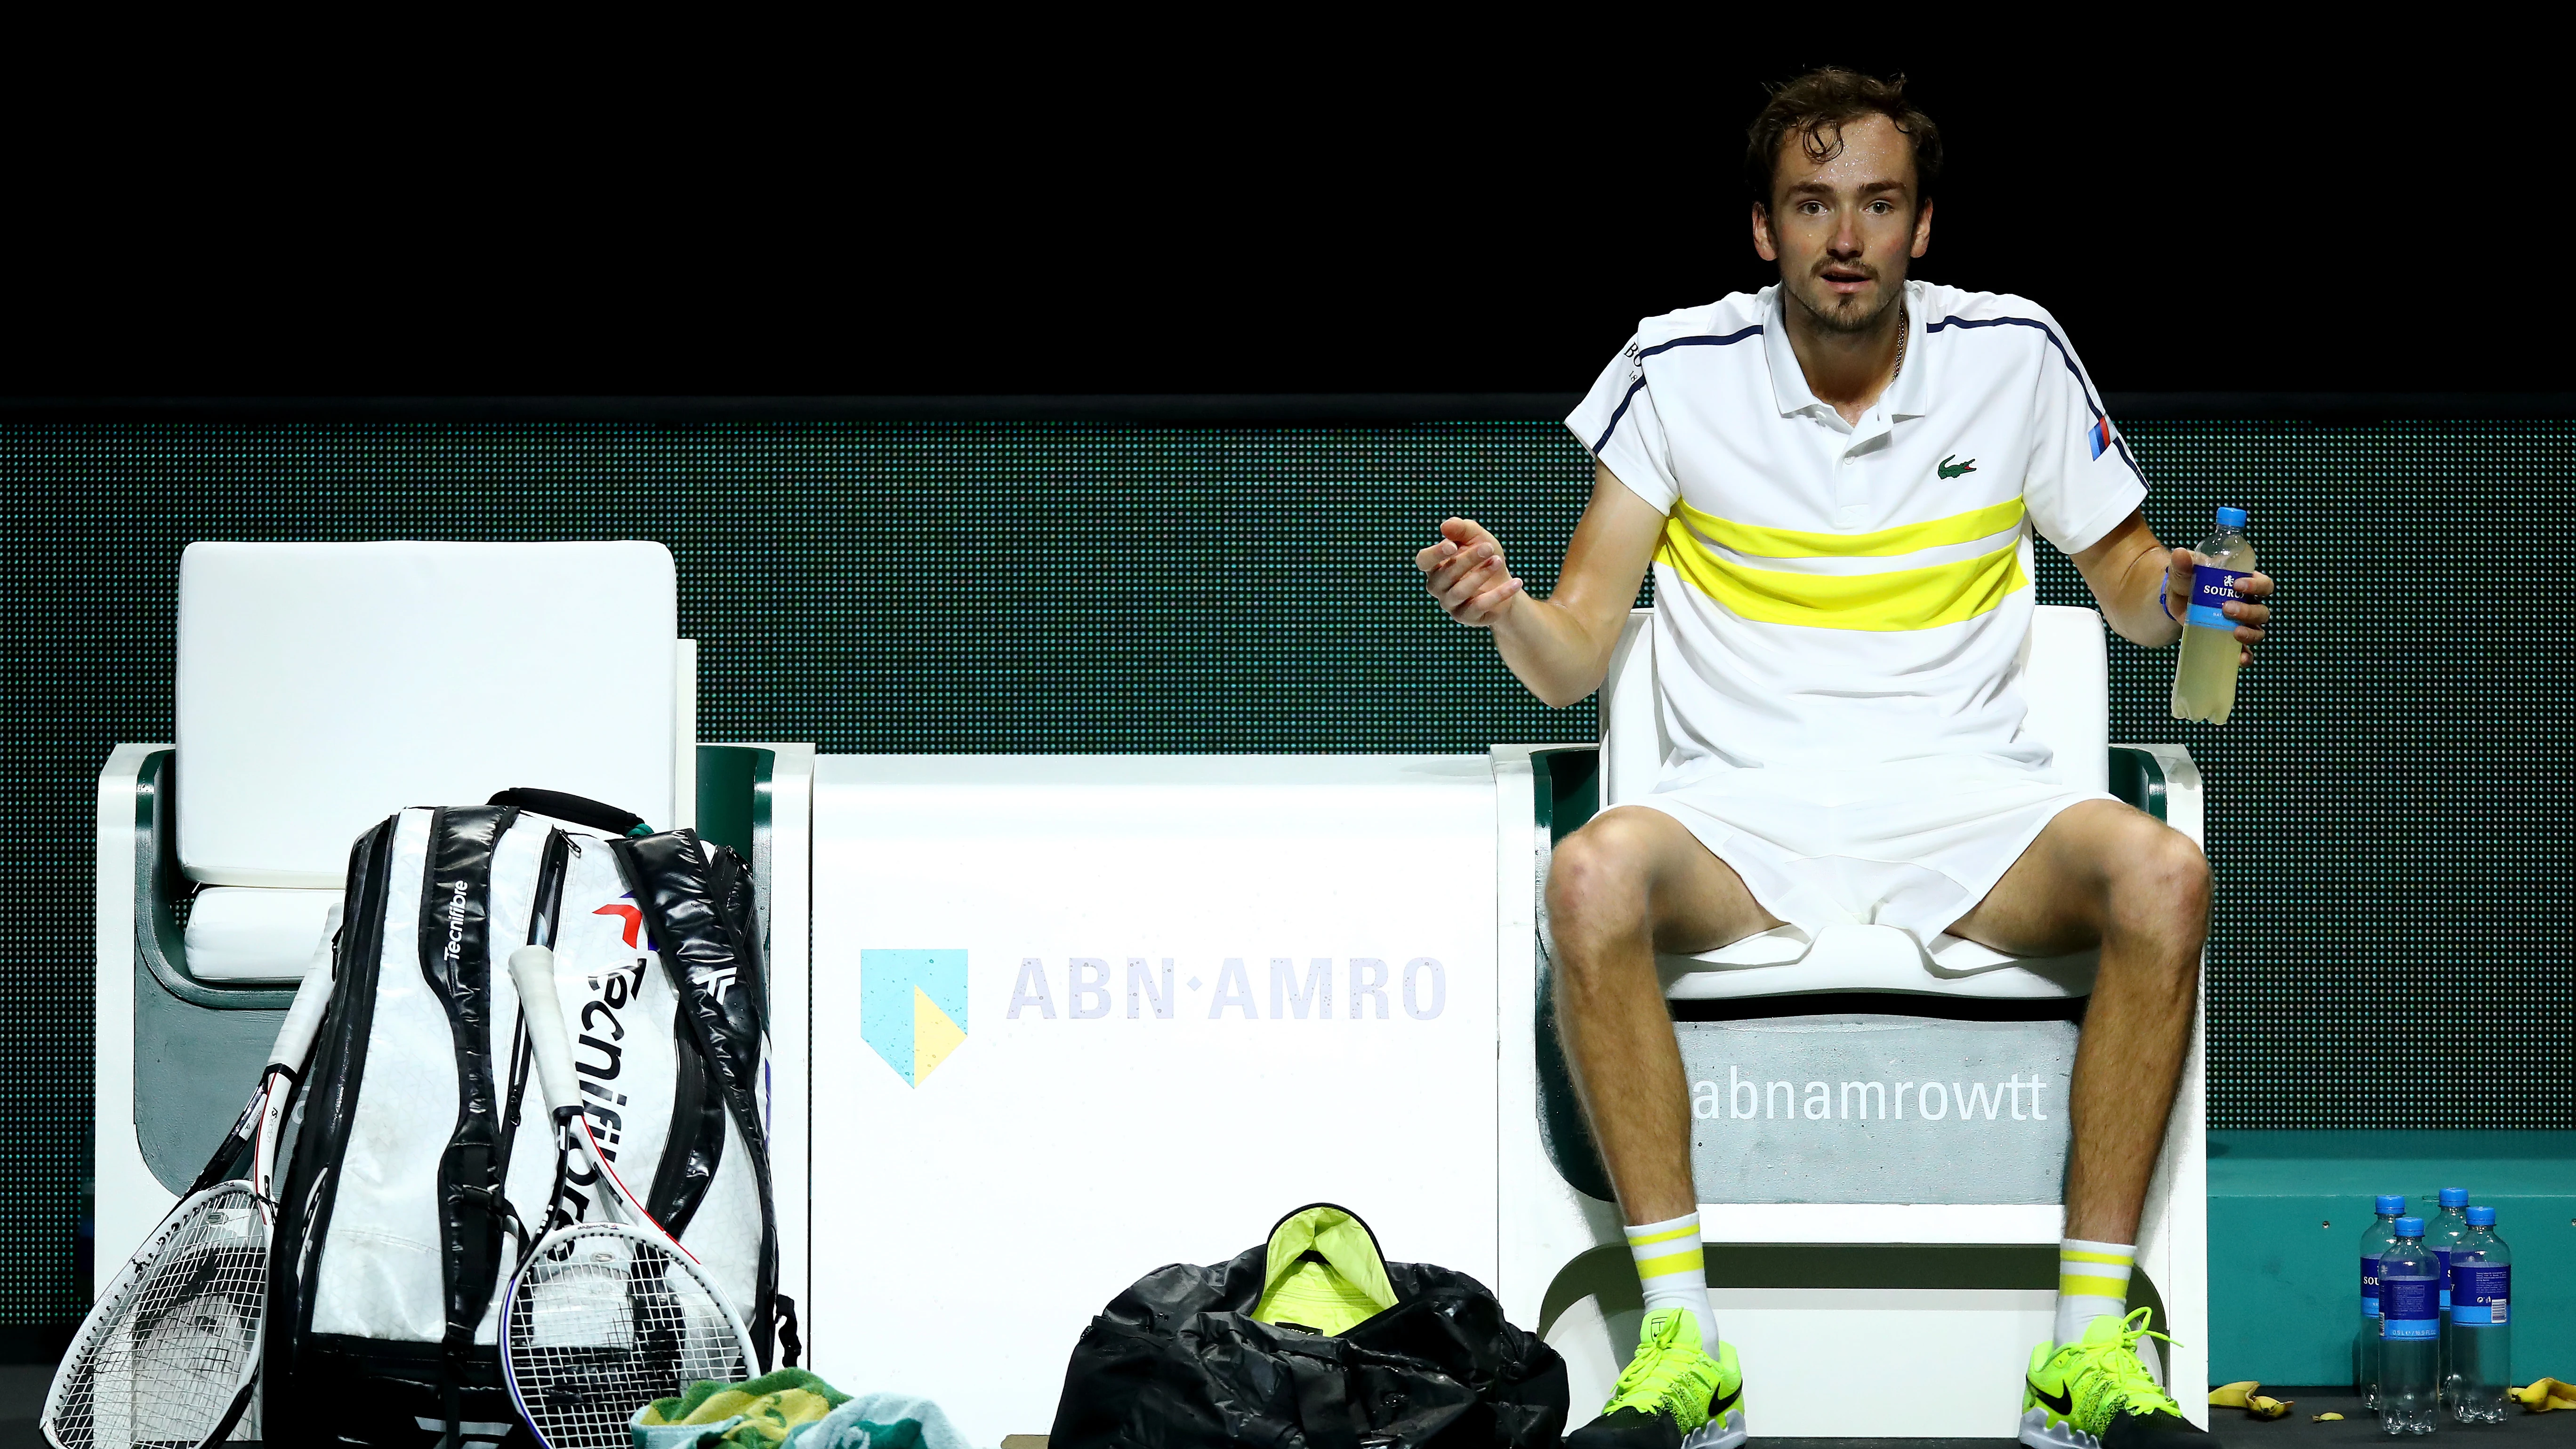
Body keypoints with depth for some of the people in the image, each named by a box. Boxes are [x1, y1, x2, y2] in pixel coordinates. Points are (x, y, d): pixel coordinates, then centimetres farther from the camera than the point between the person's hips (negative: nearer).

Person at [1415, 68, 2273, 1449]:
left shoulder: (2015, 354, 5)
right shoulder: (1677, 370, 2)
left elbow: (2123, 576, 16)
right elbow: (1574, 659, 2)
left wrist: (2176, 598, -8)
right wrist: (1505, 606, -21)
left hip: (1967, 807, 1)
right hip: (1745, 808, -1)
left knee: (2161, 873, -31)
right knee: (1594, 873, -34)